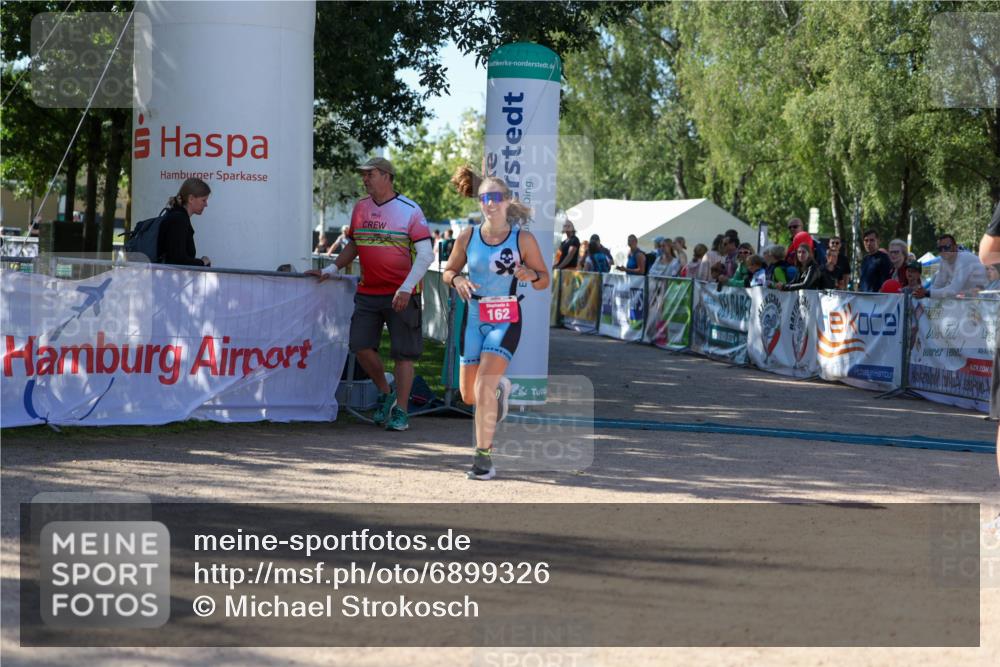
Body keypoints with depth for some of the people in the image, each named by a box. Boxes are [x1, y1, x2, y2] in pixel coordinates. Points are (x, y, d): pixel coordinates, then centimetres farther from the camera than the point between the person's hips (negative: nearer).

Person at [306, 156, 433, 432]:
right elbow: (353, 246, 24)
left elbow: (426, 254, -11)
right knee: (361, 346, -2)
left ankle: (400, 411, 5)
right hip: (367, 293, 5)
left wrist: (406, 288, -21)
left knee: (403, 353, -3)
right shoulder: (360, 208, 11)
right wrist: (331, 270, 10)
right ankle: (385, 393, 20)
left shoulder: (410, 210, -6)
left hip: (401, 295, -5)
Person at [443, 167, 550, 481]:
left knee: (483, 388, -19)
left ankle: (483, 456, -9)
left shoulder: (523, 239, -6)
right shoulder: (468, 237, 0)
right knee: (469, 396, 9)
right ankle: (499, 388, 45)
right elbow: (448, 271, 11)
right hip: (474, 316, 4)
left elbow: (544, 281, 0)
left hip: (506, 320, -4)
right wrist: (457, 280, -12)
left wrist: (531, 275, -23)